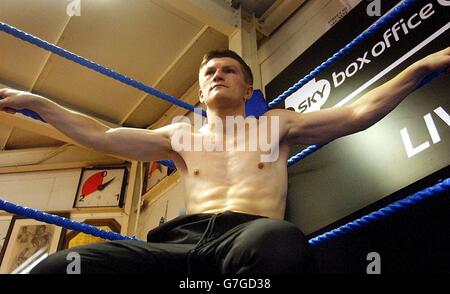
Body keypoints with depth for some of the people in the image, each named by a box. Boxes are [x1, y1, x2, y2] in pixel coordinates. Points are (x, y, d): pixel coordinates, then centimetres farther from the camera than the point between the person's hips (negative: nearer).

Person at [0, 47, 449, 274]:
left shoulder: (274, 126, 23)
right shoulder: (181, 138, 28)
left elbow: (358, 113, 19)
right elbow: (101, 136, 25)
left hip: (252, 235, -1)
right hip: (181, 242, 2)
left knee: (278, 240, -44)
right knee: (57, 267, -26)